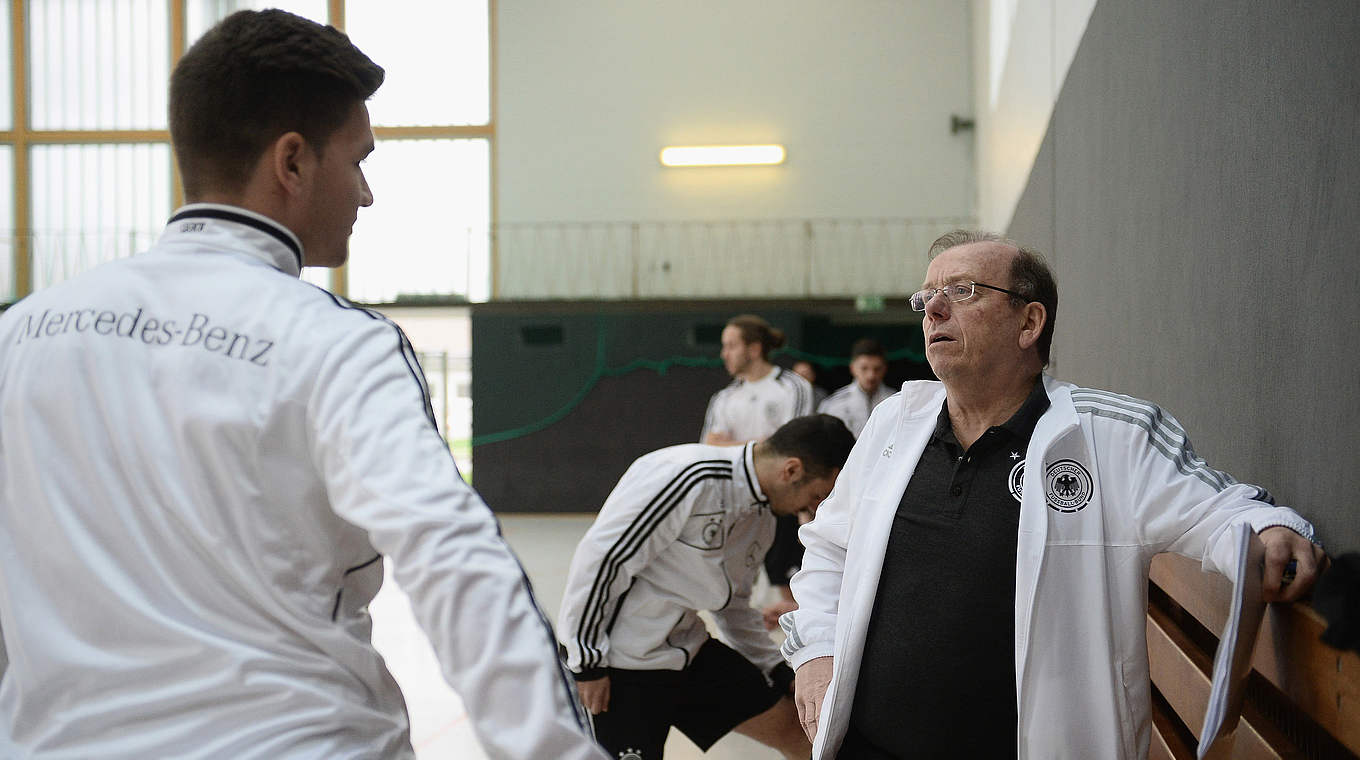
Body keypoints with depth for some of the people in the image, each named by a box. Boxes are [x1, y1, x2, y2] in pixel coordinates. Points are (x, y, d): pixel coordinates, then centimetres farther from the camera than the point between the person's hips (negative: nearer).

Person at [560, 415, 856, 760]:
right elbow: (598, 557, -24)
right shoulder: (691, 479, -26)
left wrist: (782, 672, 10)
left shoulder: (762, 518, 4)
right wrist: (588, 663, -18)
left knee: (797, 732, 6)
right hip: (617, 662, -8)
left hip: (689, 650, 8)